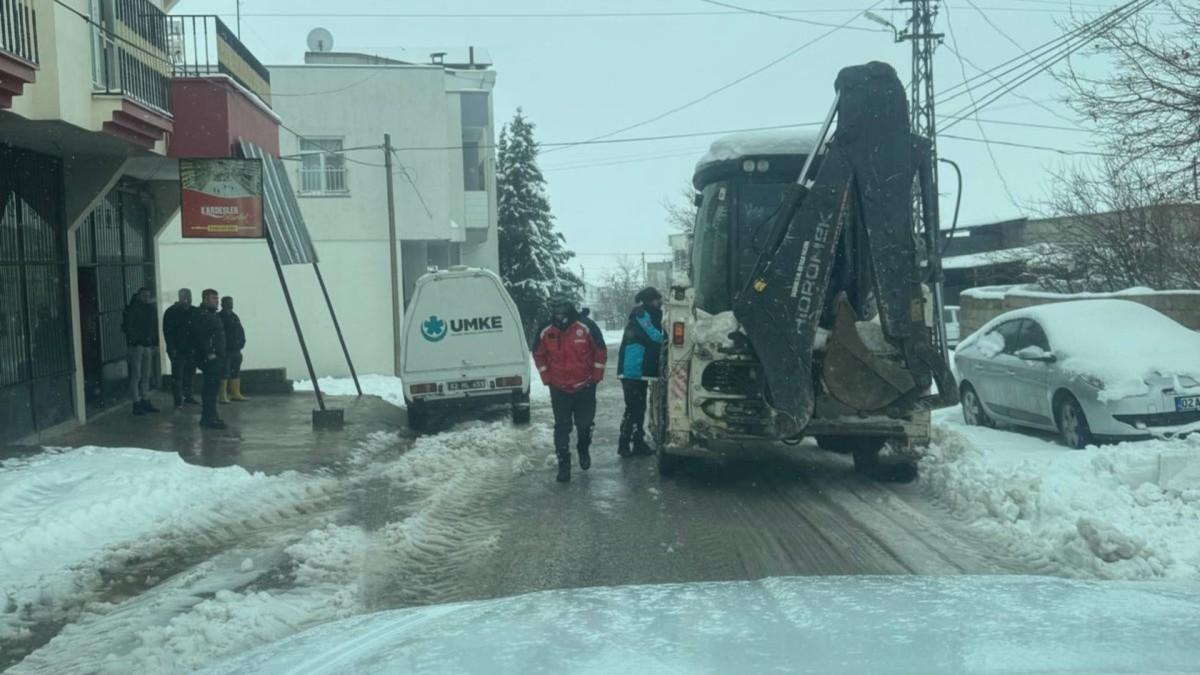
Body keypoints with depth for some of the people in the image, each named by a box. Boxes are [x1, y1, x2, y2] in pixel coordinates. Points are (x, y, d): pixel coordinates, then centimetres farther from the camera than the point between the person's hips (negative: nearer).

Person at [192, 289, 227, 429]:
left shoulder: (212, 315, 19)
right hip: (209, 358, -10)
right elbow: (200, 337, -22)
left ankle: (209, 416, 19)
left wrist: (221, 354, 19)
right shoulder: (201, 315, -12)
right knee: (211, 387, -10)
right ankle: (209, 418, -9)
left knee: (212, 386, 13)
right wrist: (208, 353, -22)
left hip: (216, 357, 10)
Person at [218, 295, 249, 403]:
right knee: (224, 373, -8)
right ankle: (223, 396, -5)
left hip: (236, 350, 8)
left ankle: (236, 394, 20)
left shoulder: (235, 317, 16)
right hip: (224, 350, -8)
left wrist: (241, 342, 5)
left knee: (236, 372, 13)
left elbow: (241, 331, 18)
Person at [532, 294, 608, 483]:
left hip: (585, 387, -1)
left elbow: (600, 351, -3)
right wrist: (546, 378, 4)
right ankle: (563, 465, 7)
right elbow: (538, 355, 9)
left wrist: (596, 376, -2)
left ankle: (584, 450, 38)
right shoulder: (545, 332, -7)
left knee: (585, 424, 8)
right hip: (559, 389, 1)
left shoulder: (586, 326, -13)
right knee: (562, 428, 0)